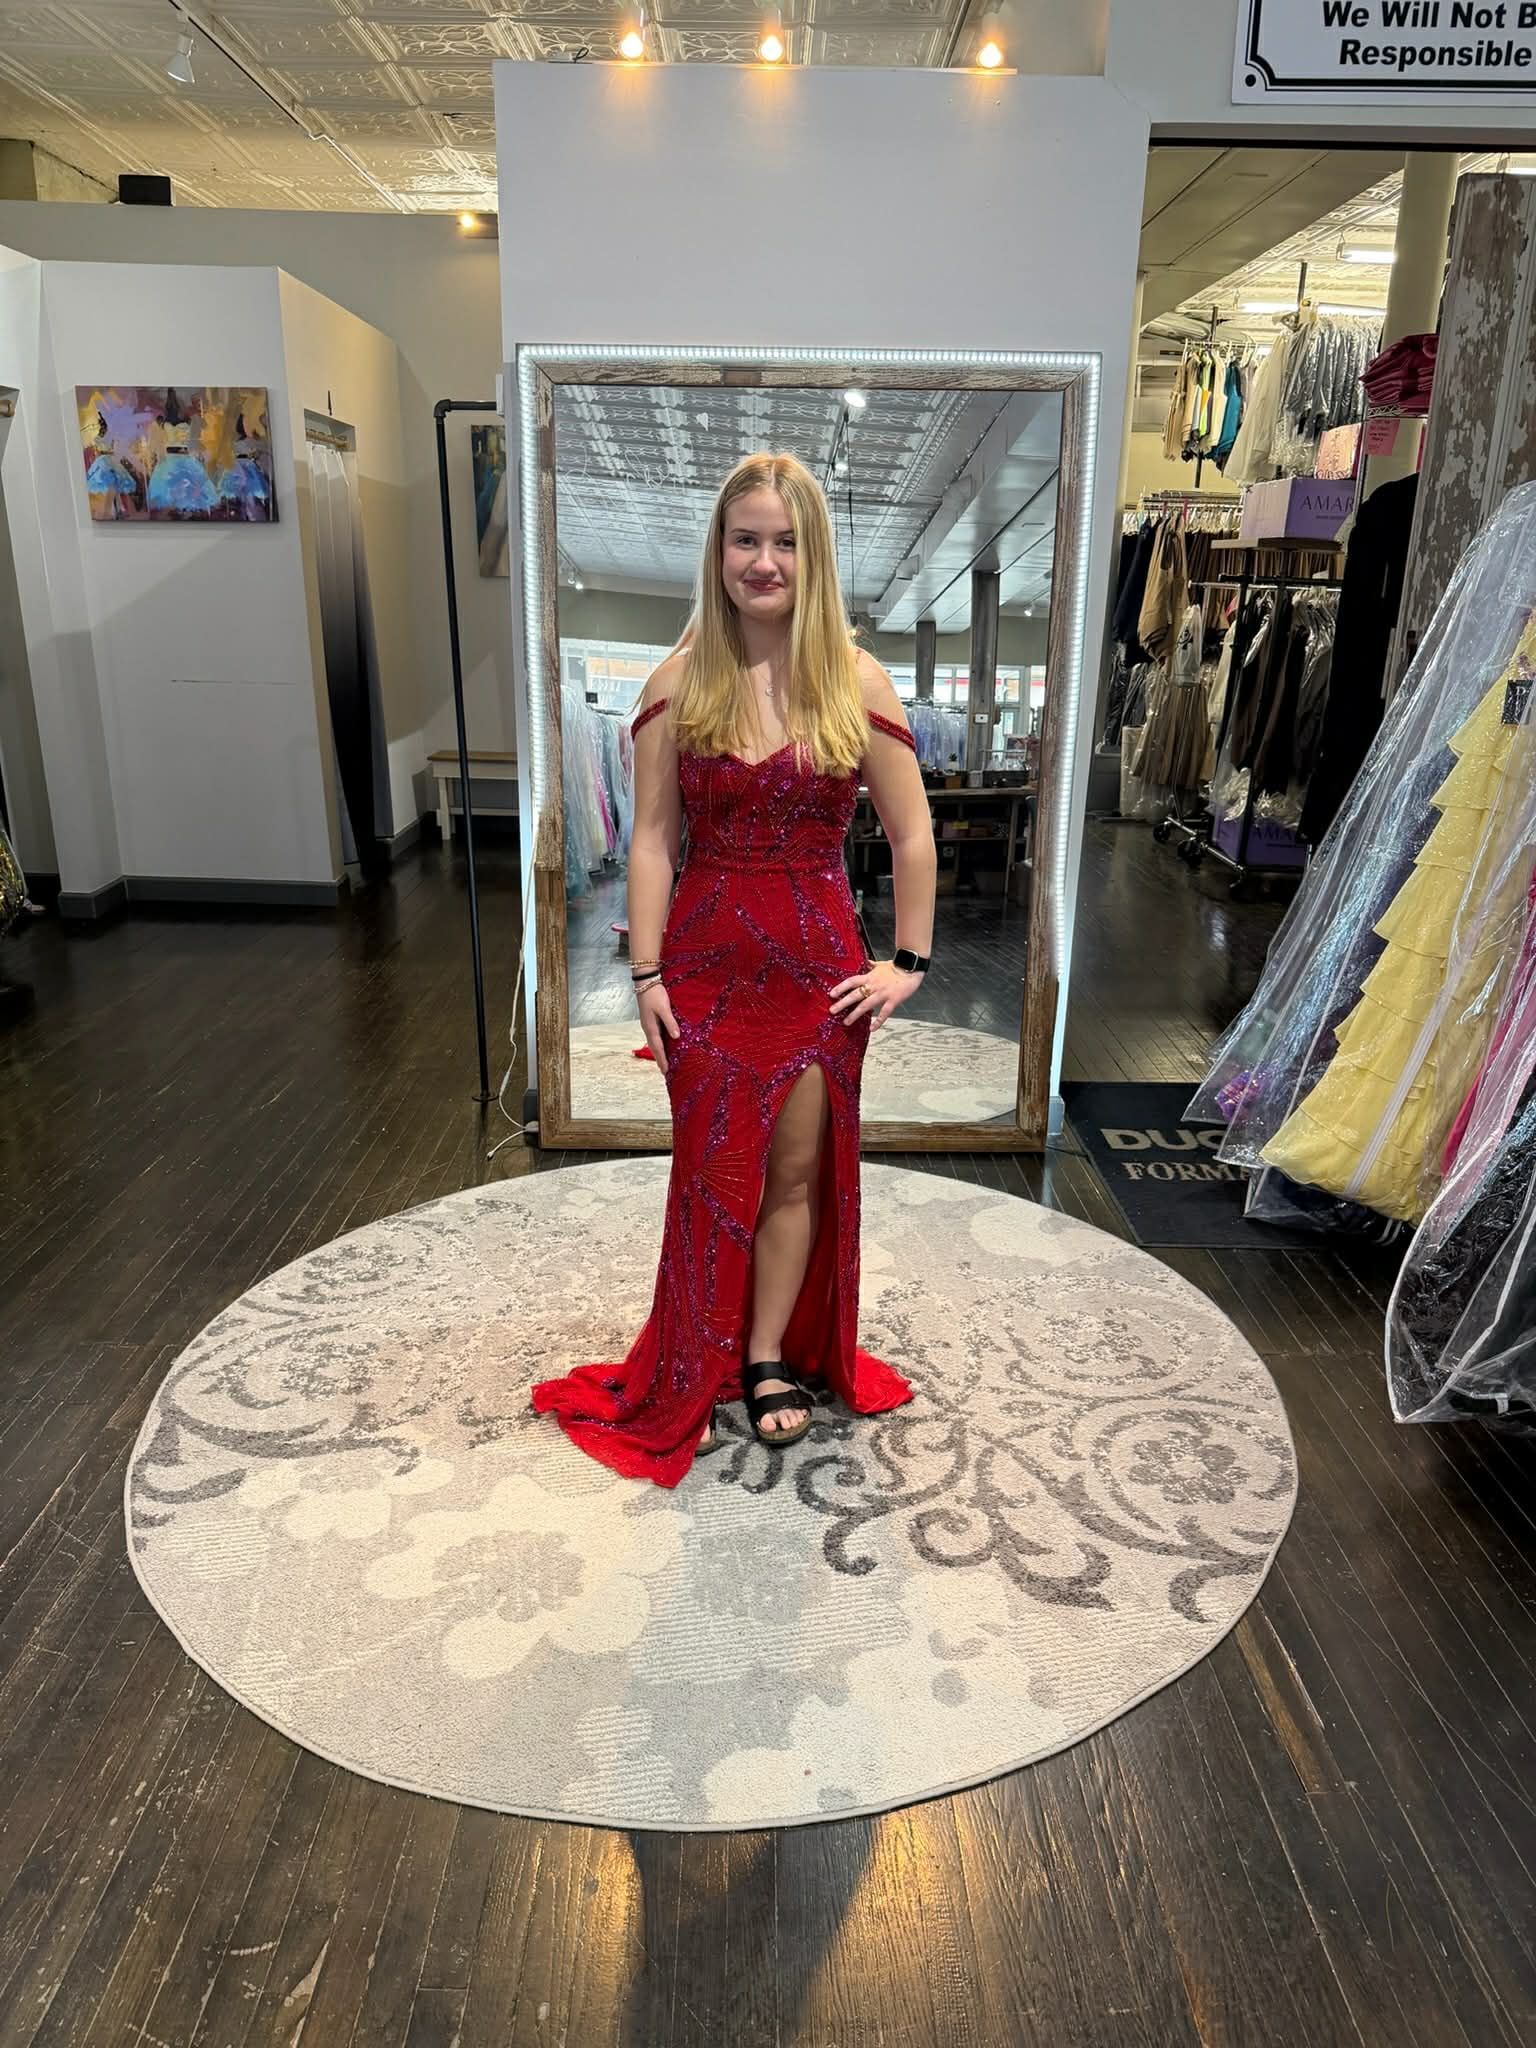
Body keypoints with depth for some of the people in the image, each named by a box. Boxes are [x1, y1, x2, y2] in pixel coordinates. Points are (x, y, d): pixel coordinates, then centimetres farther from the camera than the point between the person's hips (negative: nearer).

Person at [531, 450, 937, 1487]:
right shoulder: (681, 681, -2)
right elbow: (653, 838, -3)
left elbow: (913, 836, 2)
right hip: (707, 960, 0)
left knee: (797, 1169, 9)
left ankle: (771, 1355, 28)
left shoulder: (858, 682, -3)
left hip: (819, 961, 0)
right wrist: (647, 972, -6)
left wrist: (908, 962, -1)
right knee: (714, 1171, 8)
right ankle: (697, 1376, 25)